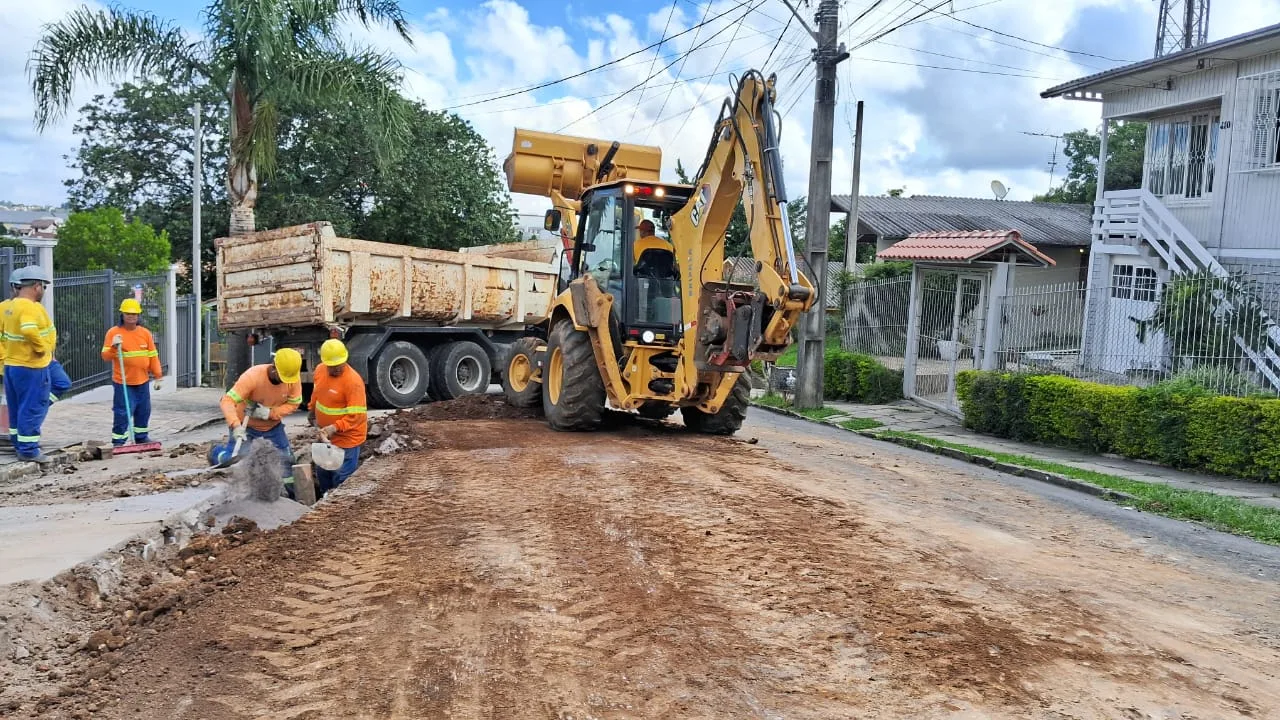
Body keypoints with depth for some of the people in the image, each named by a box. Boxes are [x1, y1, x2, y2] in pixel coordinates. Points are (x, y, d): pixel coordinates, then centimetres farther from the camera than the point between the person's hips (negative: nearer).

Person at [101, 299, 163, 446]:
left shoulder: (145, 333, 6)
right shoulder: (113, 332, -6)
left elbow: (153, 356, 9)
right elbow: (106, 357, -8)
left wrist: (157, 376, 7)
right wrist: (113, 347, -27)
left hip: (142, 381, 5)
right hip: (123, 383, -5)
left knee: (144, 411, 15)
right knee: (122, 413, -6)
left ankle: (141, 437, 30)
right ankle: (118, 441, 4)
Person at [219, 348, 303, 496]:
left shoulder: (293, 377, -21)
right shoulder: (252, 376, -33)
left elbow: (293, 404, -12)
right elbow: (227, 401, -38)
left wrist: (270, 413, -29)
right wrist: (236, 426, -54)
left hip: (273, 427, 4)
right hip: (245, 426, -3)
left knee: (287, 461, 6)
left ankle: (294, 496, 22)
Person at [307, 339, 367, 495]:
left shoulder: (353, 381, -26)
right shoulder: (320, 370, -3)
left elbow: (356, 415, -27)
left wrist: (335, 428, -36)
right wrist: (313, 414, 22)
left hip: (347, 438, -8)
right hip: (326, 435, 8)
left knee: (341, 479, 0)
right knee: (322, 472, 23)